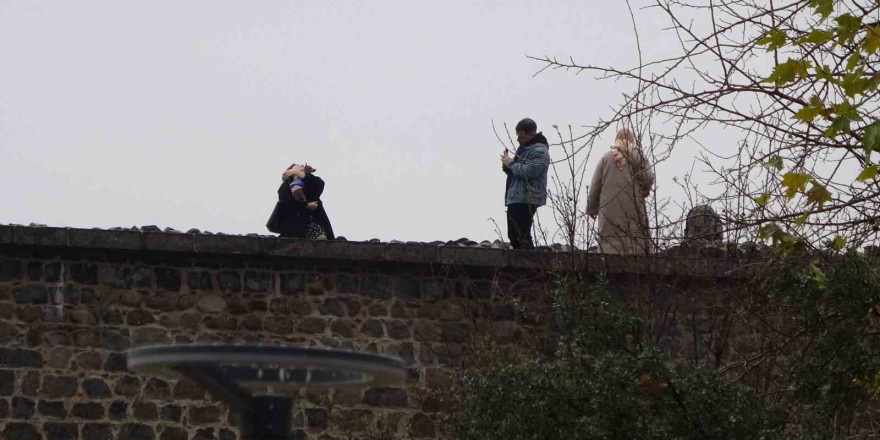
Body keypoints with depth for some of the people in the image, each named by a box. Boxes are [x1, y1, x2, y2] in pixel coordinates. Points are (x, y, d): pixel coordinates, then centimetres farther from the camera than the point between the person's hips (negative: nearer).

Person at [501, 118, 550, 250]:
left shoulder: (540, 151, -12)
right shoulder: (523, 148, 20)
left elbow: (528, 171, -24)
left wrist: (511, 163, -10)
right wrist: (507, 166, 5)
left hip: (526, 200, -10)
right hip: (514, 198, 10)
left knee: (522, 236, -14)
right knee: (513, 236, 15)